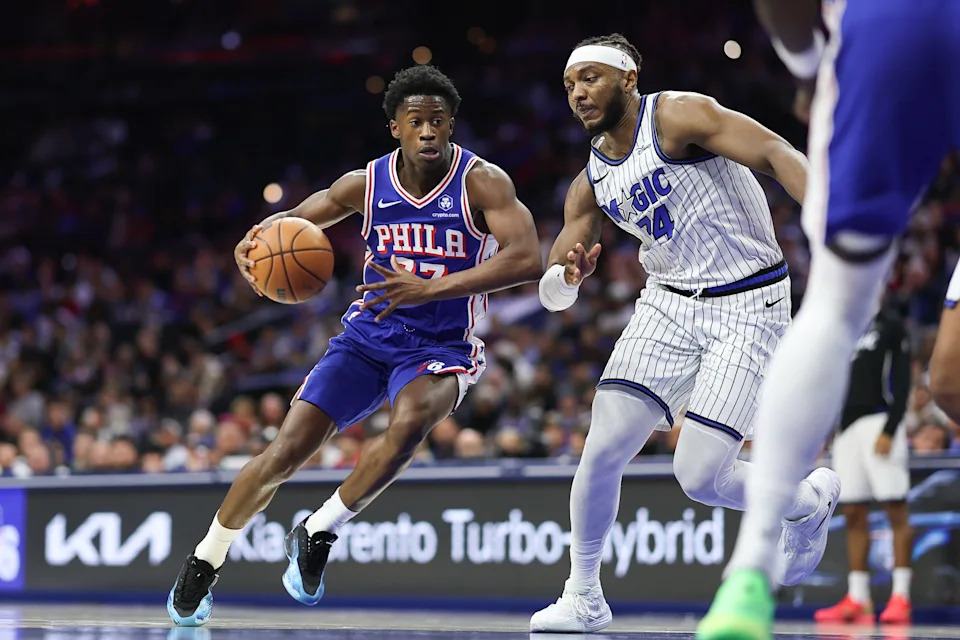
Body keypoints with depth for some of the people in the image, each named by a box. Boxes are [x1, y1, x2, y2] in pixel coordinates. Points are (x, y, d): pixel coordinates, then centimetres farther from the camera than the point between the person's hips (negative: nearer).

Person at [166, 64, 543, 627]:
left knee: (410, 422, -36)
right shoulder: (368, 184, -4)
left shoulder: (482, 182, -15)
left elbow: (528, 259, -29)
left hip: (442, 346, -3)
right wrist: (257, 239, -13)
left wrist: (430, 288, -36)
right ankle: (203, 566, 13)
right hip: (369, 334, 3)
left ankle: (318, 534, -15)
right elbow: (296, 218, 14)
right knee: (287, 451, -8)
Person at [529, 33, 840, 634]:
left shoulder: (675, 116, -12)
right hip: (670, 304, 6)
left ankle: (810, 500, 19)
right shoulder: (591, 183, 9)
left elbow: (774, 151, -23)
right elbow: (552, 293, 9)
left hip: (749, 308, -6)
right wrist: (566, 275, -17)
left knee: (700, 477, -13)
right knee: (604, 449, -8)